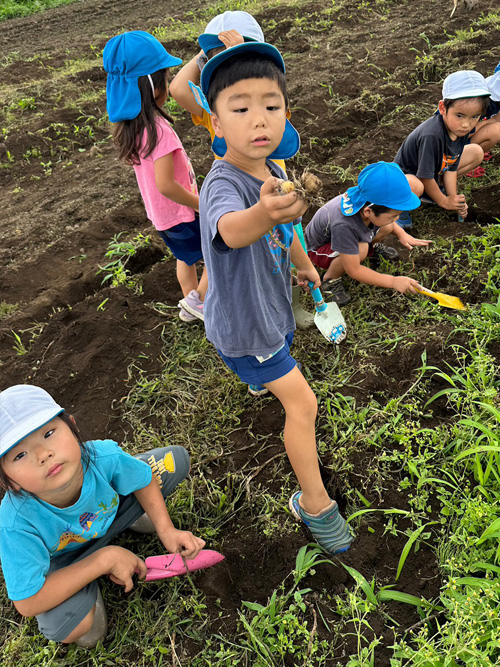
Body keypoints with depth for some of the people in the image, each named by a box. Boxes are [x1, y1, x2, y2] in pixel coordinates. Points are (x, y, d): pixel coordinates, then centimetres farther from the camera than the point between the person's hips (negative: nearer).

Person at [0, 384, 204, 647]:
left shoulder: (103, 457, -35)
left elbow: (144, 480, -11)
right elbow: (29, 603, -32)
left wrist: (166, 530, -20)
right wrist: (106, 558, -32)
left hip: (109, 510, 3)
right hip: (62, 558, -2)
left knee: (174, 459, -13)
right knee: (76, 630, -32)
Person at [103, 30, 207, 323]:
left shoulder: (131, 124, -3)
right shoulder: (159, 129, -29)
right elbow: (166, 185, -32)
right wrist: (202, 203, -19)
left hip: (162, 213, 9)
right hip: (182, 214, -9)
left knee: (187, 257, 28)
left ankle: (191, 305, 43)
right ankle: (198, 300, 15)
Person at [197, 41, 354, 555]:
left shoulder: (272, 172, -7)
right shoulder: (222, 185, -34)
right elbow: (232, 229, -59)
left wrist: (304, 263, 28)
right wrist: (264, 214, -80)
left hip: (272, 305, 8)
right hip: (242, 322, -8)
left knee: (278, 365, 36)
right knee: (302, 403, -6)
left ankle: (257, 380, 73)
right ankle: (314, 503, 14)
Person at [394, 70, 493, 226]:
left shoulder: (461, 130, -14)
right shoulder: (432, 136, -36)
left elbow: (451, 167, -4)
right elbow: (424, 177, -28)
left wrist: (454, 198, -12)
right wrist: (444, 202, -16)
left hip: (437, 170, 8)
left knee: (477, 152, 2)